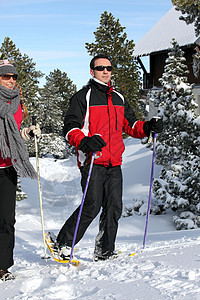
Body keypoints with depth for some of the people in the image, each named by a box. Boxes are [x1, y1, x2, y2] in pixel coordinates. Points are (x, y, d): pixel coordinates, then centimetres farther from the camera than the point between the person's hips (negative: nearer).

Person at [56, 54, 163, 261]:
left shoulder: (118, 98, 20)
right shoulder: (83, 96, 1)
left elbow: (130, 125, 25)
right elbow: (70, 127, -7)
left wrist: (147, 127, 5)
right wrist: (84, 141, -27)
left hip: (114, 163, 6)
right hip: (92, 162, -6)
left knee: (114, 207, 2)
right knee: (92, 206, -12)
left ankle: (104, 252, 13)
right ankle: (63, 243, 3)